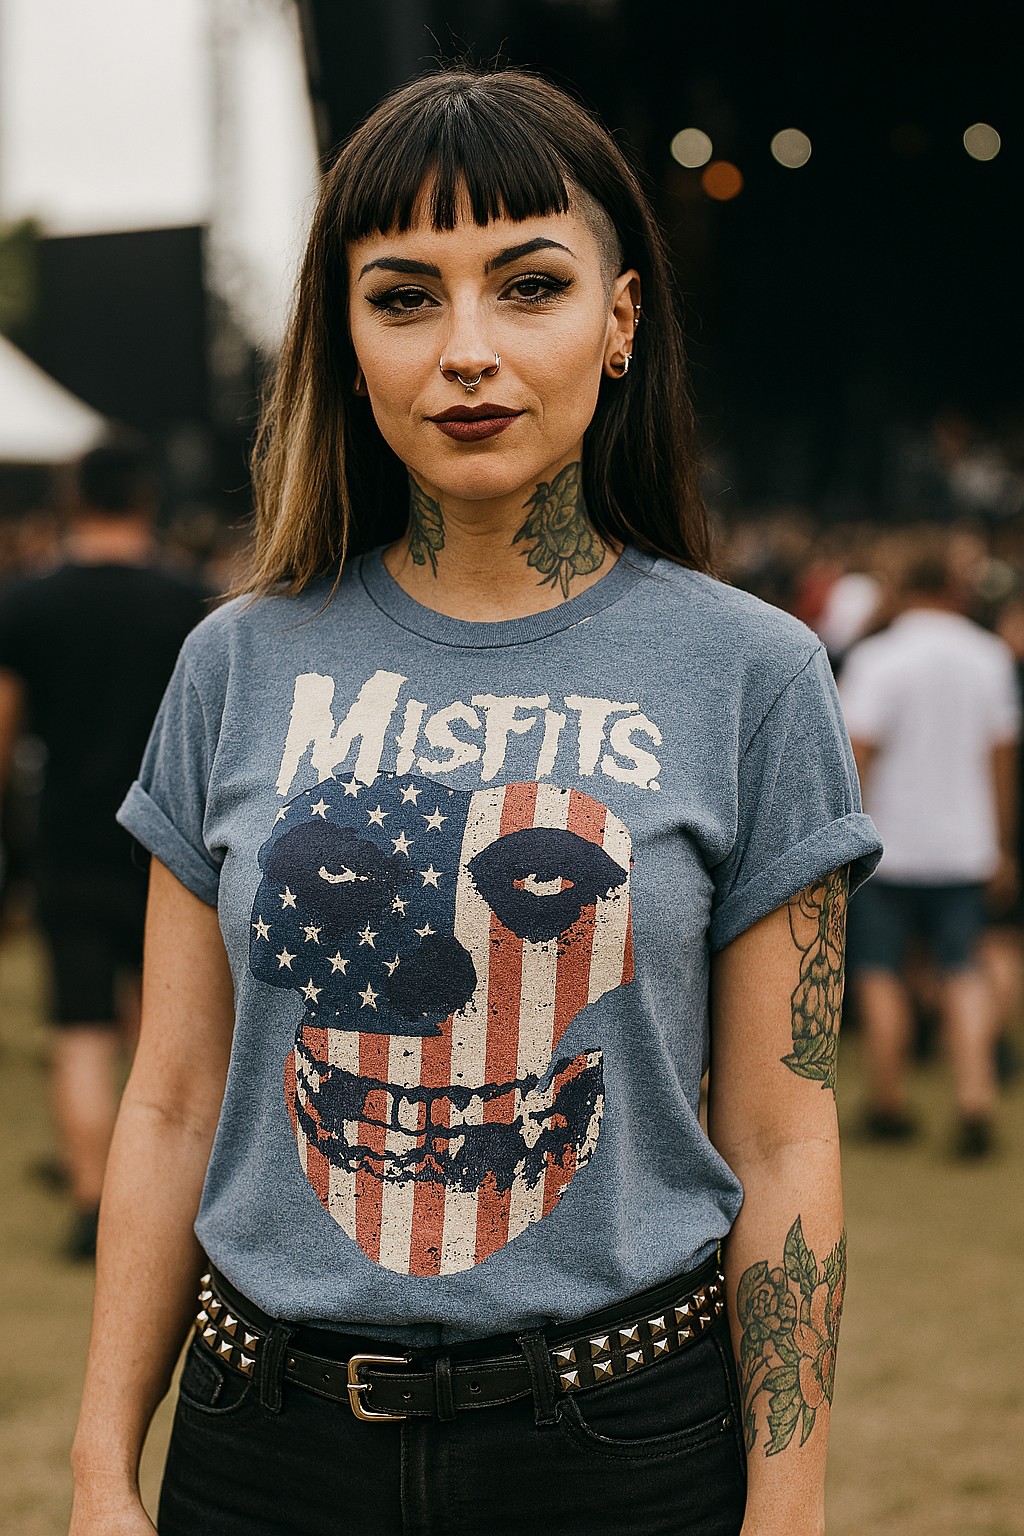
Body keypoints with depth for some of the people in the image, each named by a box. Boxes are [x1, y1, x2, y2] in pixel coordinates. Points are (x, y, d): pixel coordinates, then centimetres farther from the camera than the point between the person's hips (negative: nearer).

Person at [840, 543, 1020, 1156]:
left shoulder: (877, 658, -9)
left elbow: (857, 753, -15)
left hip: (888, 846, -3)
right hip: (963, 845, 3)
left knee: (881, 973, 8)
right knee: (964, 973, 6)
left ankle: (890, 1104, 14)